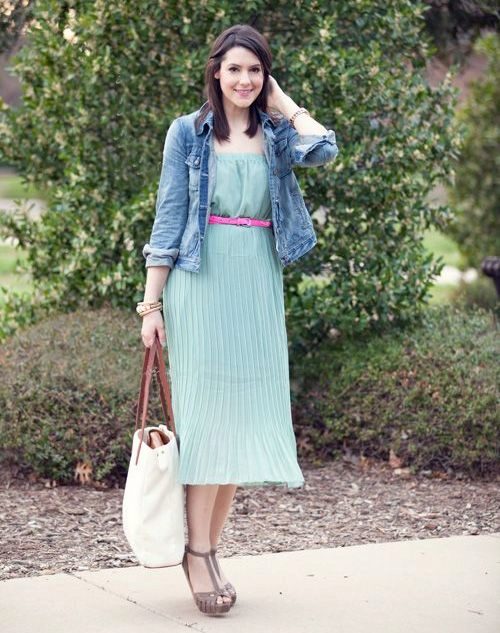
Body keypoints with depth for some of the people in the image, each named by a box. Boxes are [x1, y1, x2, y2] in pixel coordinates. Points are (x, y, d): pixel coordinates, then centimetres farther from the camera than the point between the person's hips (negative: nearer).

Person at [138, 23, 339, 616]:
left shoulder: (274, 135, 9)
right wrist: (151, 302, -4)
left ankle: (209, 549, 12)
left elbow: (323, 149, -13)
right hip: (201, 285, -3)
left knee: (242, 418, 4)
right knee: (204, 414, -5)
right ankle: (197, 553, 0)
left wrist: (280, 101, 1)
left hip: (259, 291, 3)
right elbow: (168, 218, 1)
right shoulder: (188, 133, 3)